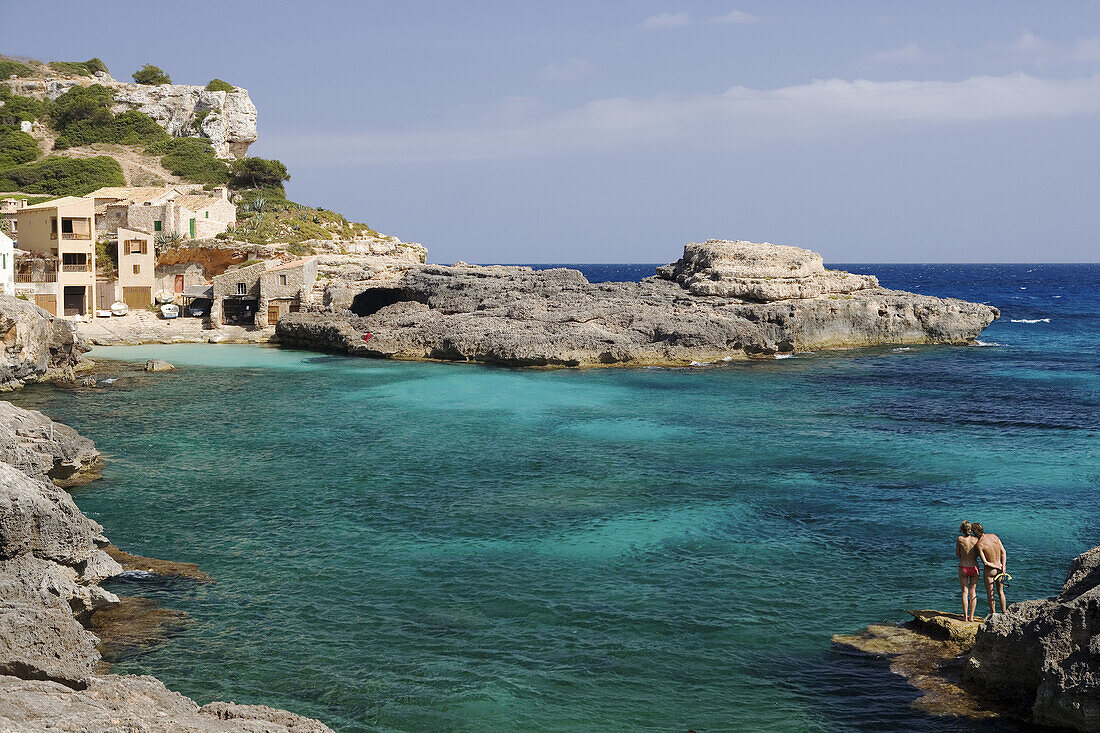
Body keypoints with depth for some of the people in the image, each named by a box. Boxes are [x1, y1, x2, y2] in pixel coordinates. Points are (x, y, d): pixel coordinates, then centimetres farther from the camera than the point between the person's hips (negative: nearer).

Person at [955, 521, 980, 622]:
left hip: (963, 567, -1)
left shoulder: (959, 539, -11)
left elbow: (957, 554, -1)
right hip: (974, 567, 1)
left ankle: (965, 616, 4)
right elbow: (979, 554, 2)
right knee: (973, 592, 10)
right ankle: (971, 616, 9)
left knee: (965, 592, 6)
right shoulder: (976, 540, -8)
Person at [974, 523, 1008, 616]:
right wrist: (1003, 567, -5)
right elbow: (1003, 552, -2)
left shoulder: (979, 544, -19)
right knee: (1000, 592, 20)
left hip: (990, 570, -5)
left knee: (990, 594, 11)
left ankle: (993, 614, 19)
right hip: (1000, 570, 5)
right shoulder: (994, 536, -3)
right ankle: (1005, 613, 25)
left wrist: (999, 567, -10)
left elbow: (985, 562, -20)